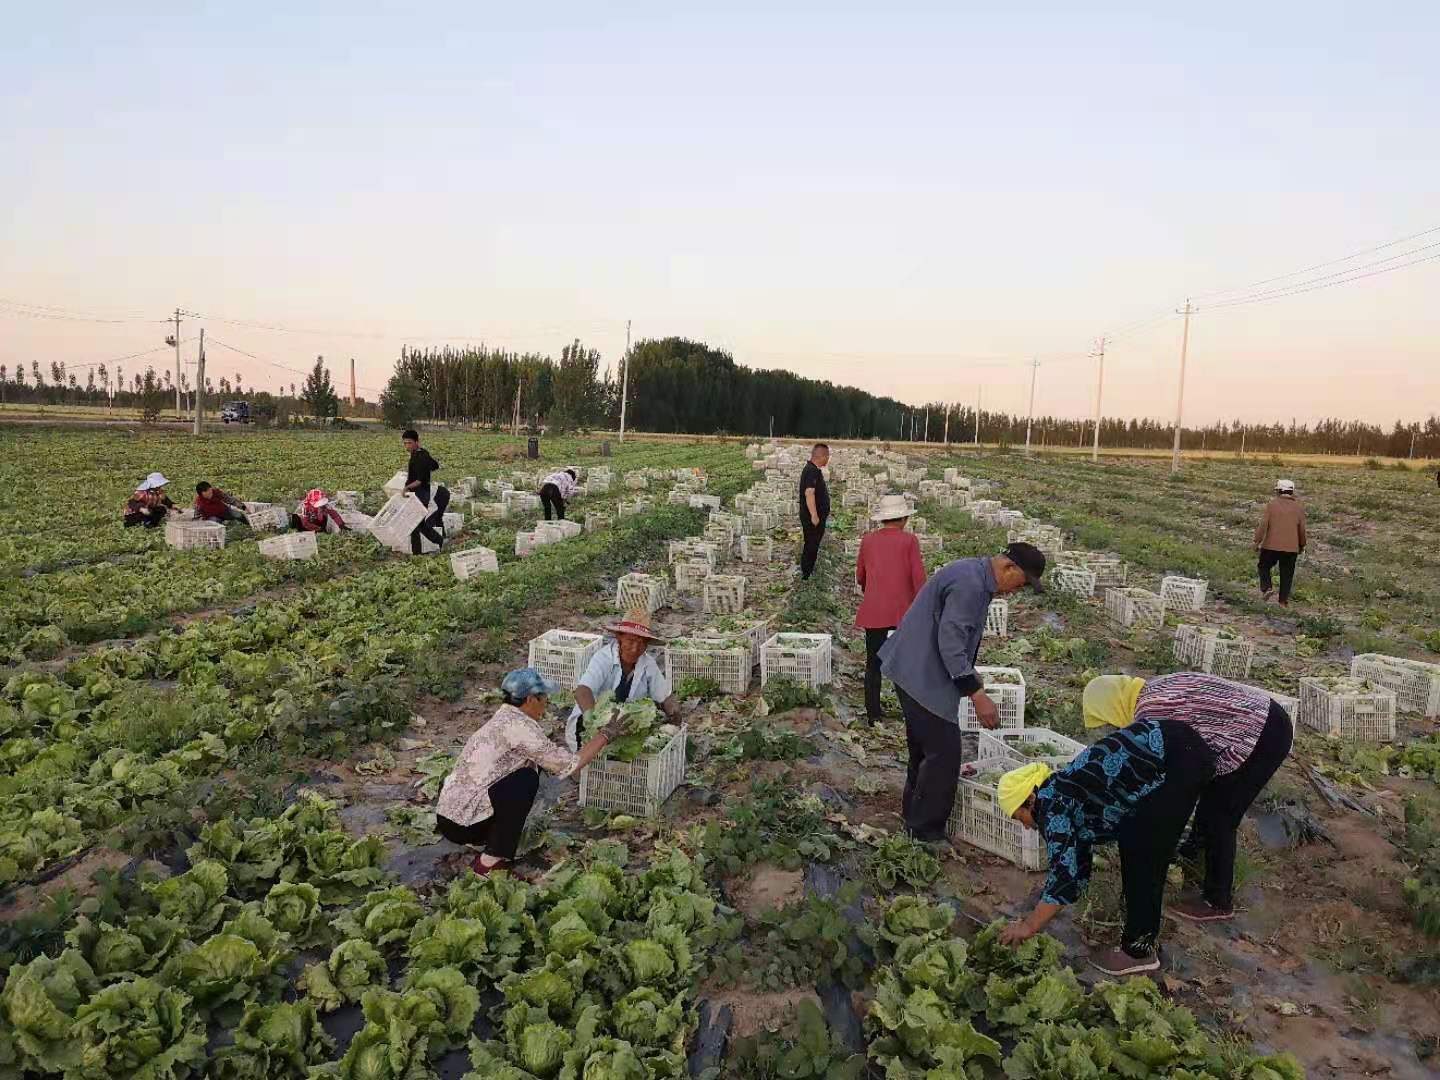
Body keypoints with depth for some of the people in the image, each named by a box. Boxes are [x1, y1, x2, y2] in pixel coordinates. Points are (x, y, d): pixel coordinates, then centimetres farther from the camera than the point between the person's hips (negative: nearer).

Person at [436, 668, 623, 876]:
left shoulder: (504, 718, 10)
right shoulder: (518, 725, -18)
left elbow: (548, 758, 18)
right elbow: (570, 764, -16)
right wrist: (607, 734, -5)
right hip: (461, 822, -9)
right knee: (527, 779, -15)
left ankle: (482, 839, 16)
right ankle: (492, 860, -7)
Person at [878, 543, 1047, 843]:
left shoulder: (975, 576, 10)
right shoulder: (969, 584, -24)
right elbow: (950, 645, -26)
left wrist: (971, 677, 23)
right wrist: (977, 694, -23)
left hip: (916, 672, 11)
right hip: (923, 678, -11)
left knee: (925, 749, 21)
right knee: (944, 754, -4)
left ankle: (914, 814, 36)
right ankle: (925, 831, 9)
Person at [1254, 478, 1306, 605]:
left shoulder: (1271, 504, -5)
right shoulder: (1299, 508, 2)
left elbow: (1263, 524, -9)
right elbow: (1302, 529, 4)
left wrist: (1257, 541, -3)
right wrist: (1302, 545, 16)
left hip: (1271, 545, -2)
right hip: (1291, 547, 2)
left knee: (1264, 566, 16)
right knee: (1287, 573, 9)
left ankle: (1267, 588, -4)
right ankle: (1284, 599, 10)